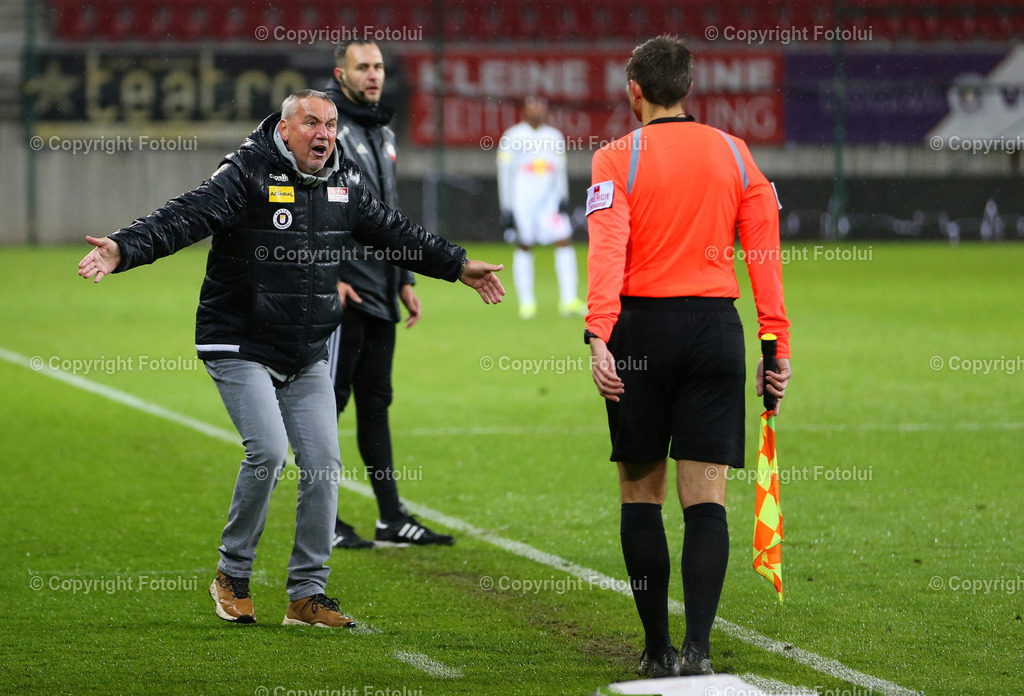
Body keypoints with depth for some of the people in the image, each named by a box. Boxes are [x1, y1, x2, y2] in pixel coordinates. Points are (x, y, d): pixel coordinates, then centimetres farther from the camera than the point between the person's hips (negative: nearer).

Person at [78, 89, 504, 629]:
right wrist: (122, 249, -43)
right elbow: (184, 217, -26)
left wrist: (457, 266, 33)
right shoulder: (247, 175, -14)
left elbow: (394, 231, 23)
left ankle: (307, 594, 9)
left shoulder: (344, 183, 7)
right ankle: (232, 574, 2)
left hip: (308, 358, 6)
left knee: (323, 462, -1)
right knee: (269, 450, -19)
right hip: (241, 348, -6)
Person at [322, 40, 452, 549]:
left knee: (375, 402, 10)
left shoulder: (383, 131, 18)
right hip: (342, 293, -8)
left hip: (379, 296, 8)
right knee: (328, 402, -4)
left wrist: (405, 279, 20)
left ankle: (391, 519, 12)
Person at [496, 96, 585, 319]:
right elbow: (505, 173, 2)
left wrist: (563, 197, 1)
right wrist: (506, 208, -2)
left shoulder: (555, 137, 16)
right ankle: (526, 302, 5)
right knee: (524, 246, -1)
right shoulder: (512, 137, 3)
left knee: (564, 241, -7)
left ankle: (568, 300, -7)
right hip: (522, 199, -3)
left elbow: (560, 170, 15)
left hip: (550, 199, 3)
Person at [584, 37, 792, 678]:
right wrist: (777, 341, 7)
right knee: (705, 495, 0)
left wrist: (599, 336, -21)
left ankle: (658, 649, 10)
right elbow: (765, 252, 5)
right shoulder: (734, 154, 8)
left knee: (642, 493, 9)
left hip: (642, 327, -2)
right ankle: (698, 646, -13)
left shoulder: (617, 160, -2)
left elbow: (608, 251, -14)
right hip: (716, 327, 2)